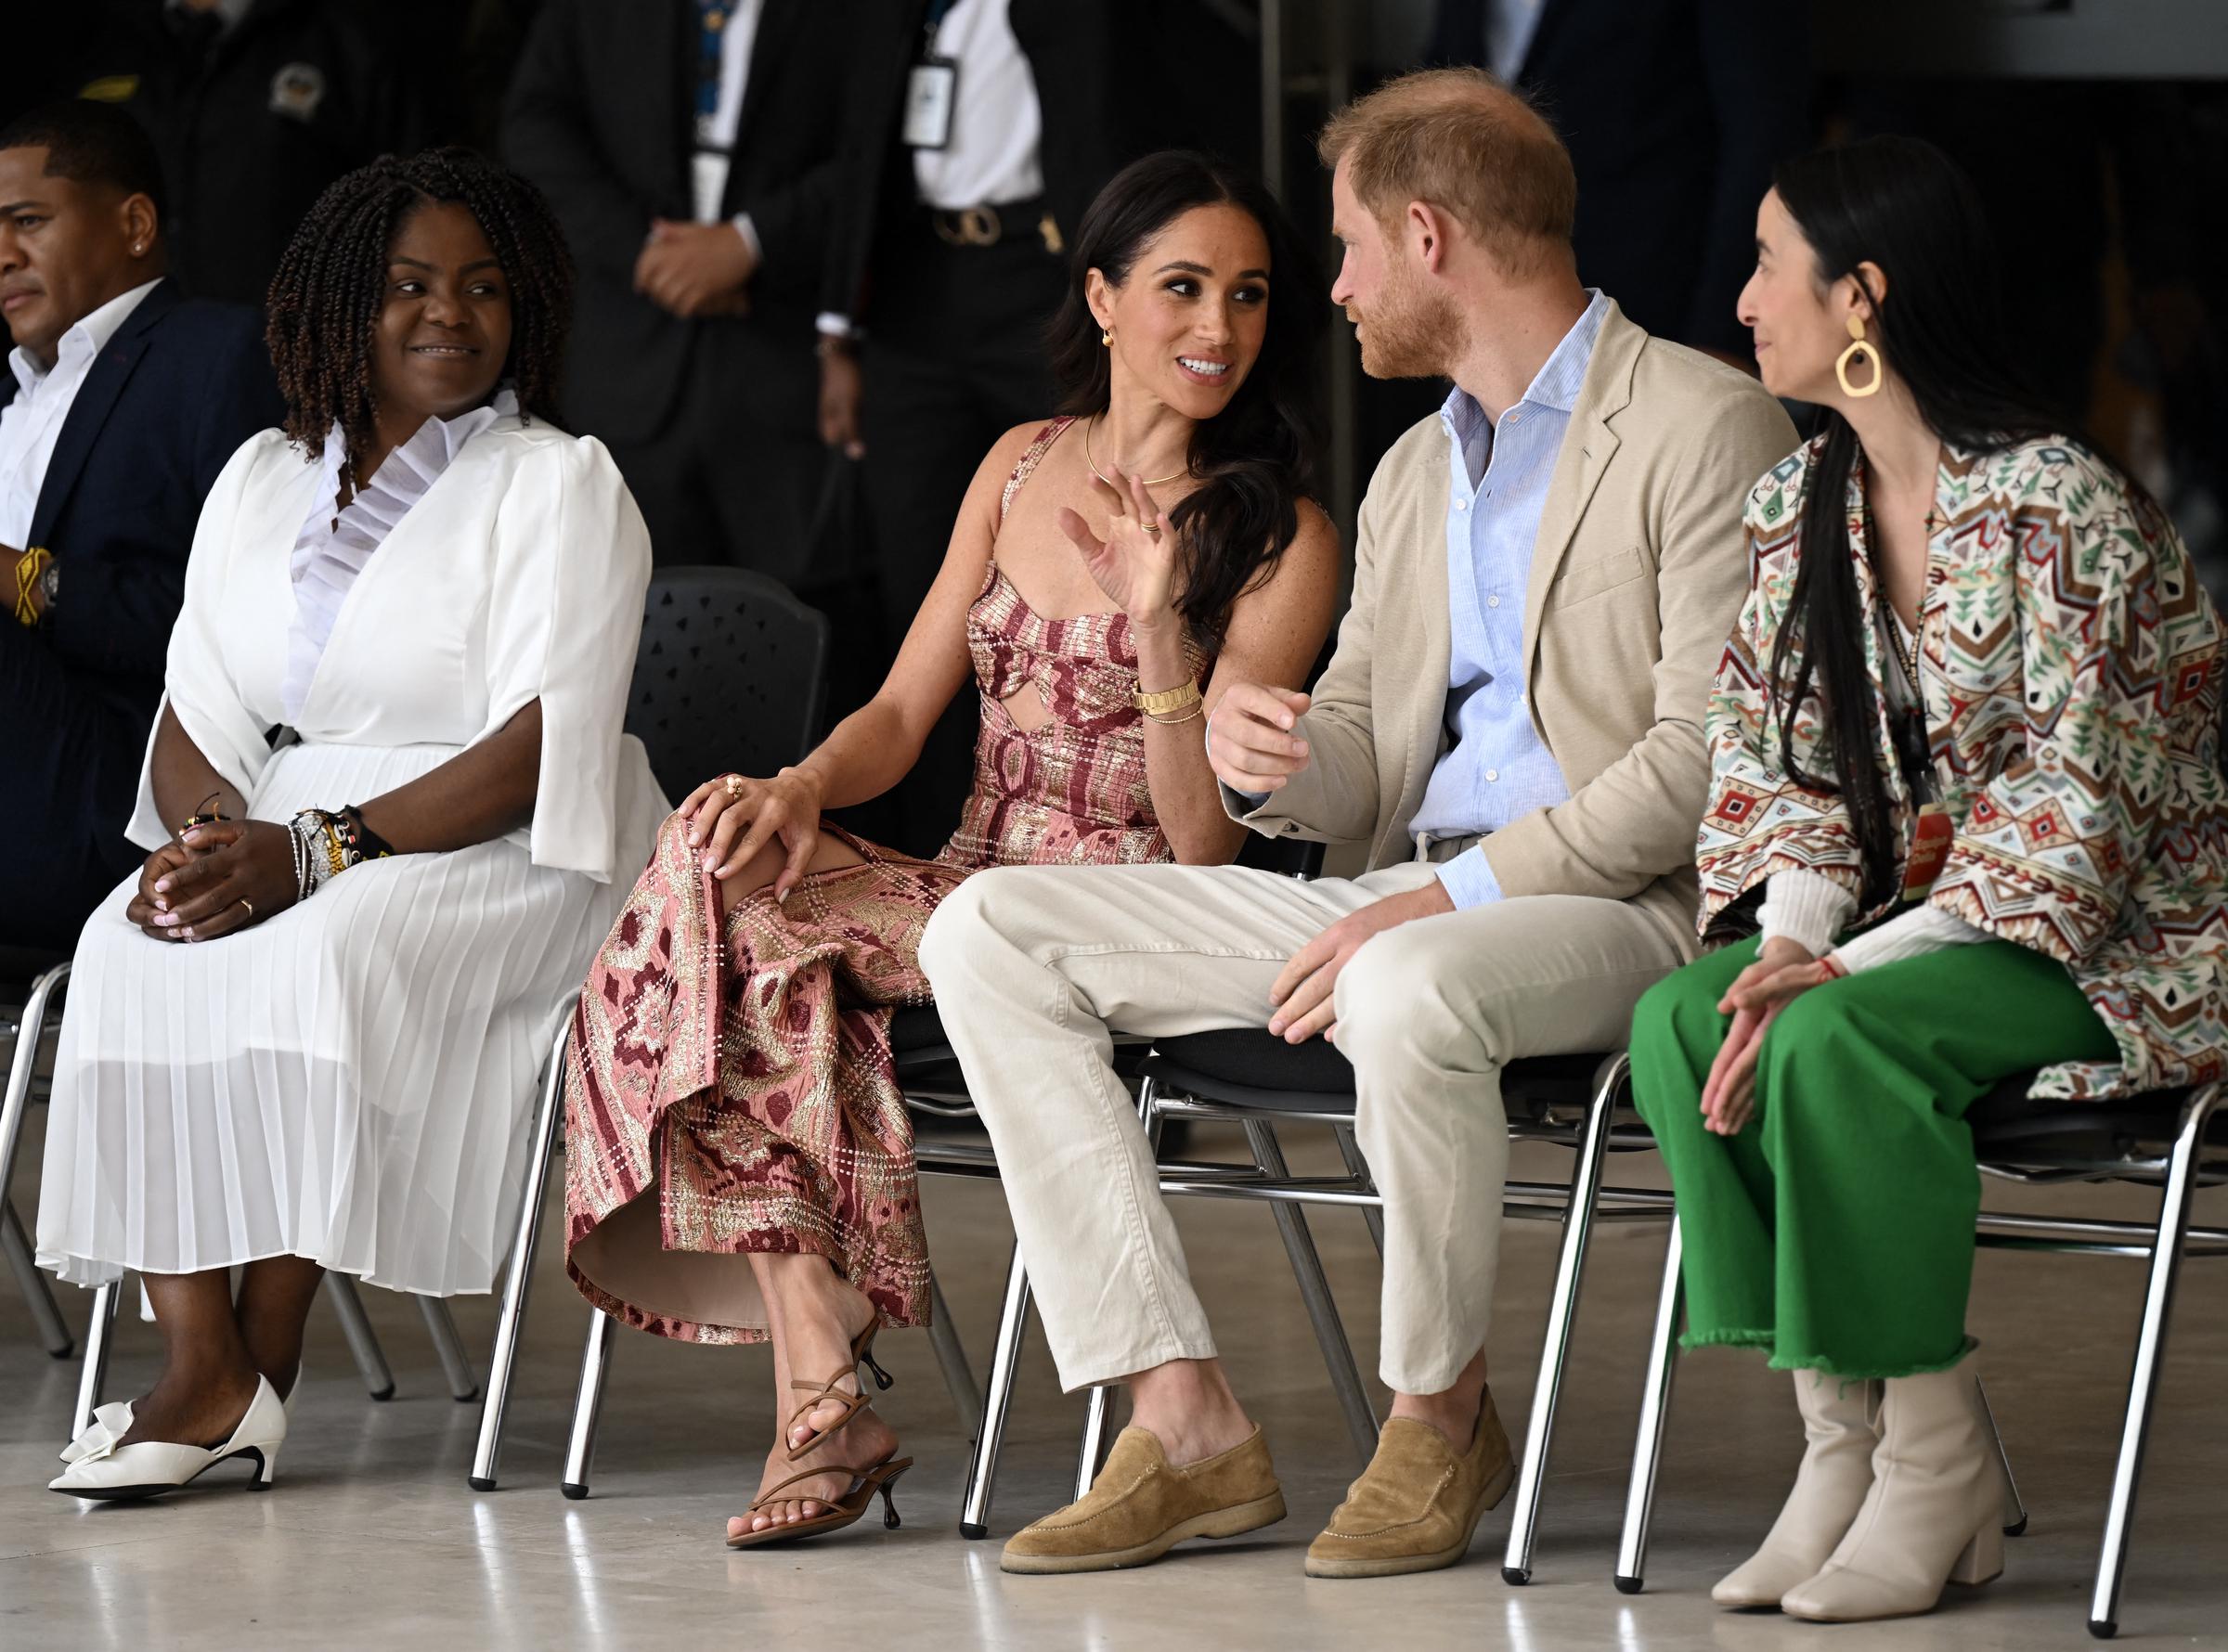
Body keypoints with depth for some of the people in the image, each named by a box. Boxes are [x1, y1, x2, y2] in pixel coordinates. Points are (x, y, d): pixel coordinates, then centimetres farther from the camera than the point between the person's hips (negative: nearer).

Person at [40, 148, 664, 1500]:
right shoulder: (266, 481, 14)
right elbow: (197, 717, 10)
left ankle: (263, 1371, -27)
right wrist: (210, 833, -15)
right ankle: (198, 1362, -30)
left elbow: (544, 746, -14)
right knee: (133, 946, -25)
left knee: (326, 950, -35)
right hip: (288, 833, 5)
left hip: (504, 852, -5)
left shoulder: (560, 484, -3)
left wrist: (315, 852, -24)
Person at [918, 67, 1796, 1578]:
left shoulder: (1705, 430, -6)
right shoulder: (1417, 472, 21)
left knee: (1407, 992, -42)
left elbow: (1702, 763, -15)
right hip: (1410, 900, 8)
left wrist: (1450, 898, -20)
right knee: (987, 933, -5)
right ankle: (1185, 1424, -14)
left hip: (1621, 905, -8)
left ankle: (1443, 1414, -15)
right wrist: (1275, 760, -4)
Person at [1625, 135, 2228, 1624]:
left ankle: (1943, 1465, -20)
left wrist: (1853, 965, -25)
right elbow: (1778, 766, 9)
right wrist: (1794, 936, -13)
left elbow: (2075, 802, -20)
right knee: (1681, 1018, -21)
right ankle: (1843, 1439, -17)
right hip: (1919, 921, 7)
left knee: (1837, 1041, -33)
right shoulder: (1799, 507, 8)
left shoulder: (2059, 503, -17)